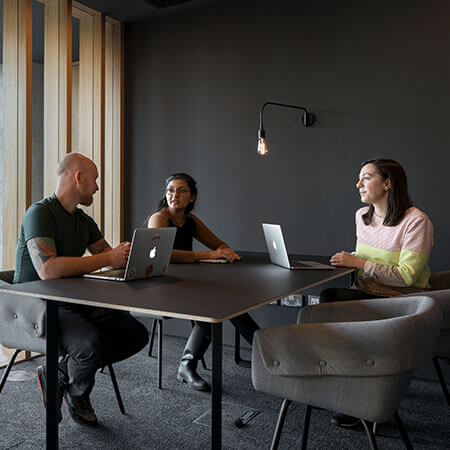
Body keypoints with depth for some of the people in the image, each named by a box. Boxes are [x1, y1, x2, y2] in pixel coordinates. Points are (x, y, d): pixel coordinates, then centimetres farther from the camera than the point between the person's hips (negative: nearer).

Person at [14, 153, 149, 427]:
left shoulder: (84, 221, 13)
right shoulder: (40, 213, -15)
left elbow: (113, 259, 14)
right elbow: (48, 270, -30)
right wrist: (107, 258, -27)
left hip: (73, 303, 8)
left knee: (137, 334, -9)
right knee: (93, 343, -34)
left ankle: (58, 374, 6)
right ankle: (78, 395, 4)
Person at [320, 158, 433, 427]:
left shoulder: (416, 221, -11)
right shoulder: (362, 216, 12)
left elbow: (407, 276, -18)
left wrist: (359, 263, -20)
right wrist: (349, 260, 3)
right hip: (366, 293, 7)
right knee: (328, 297, -25)